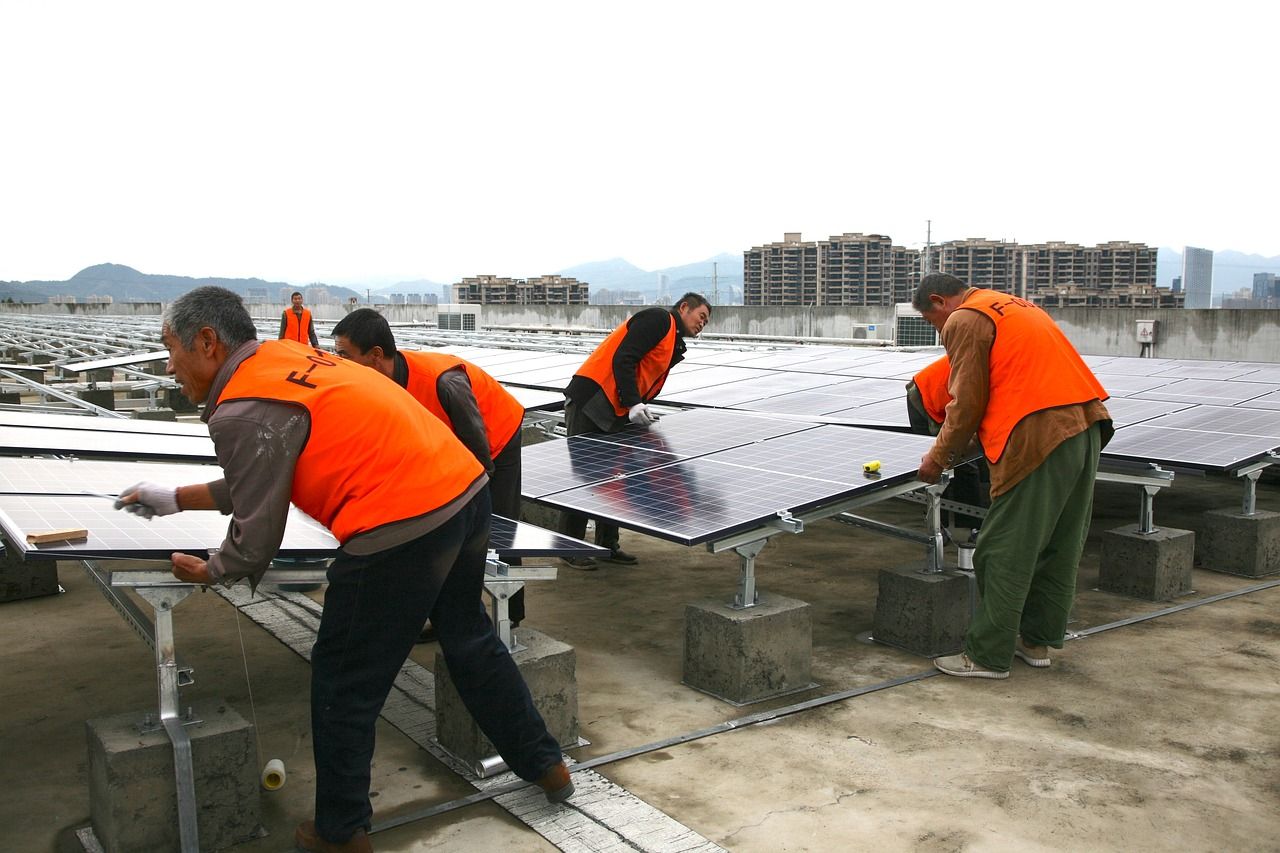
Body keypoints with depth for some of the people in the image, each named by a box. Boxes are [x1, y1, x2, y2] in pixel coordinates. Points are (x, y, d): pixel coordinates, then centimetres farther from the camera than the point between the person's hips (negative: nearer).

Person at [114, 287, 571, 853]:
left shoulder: (242, 412, -11)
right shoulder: (284, 357, 16)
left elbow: (256, 540, -4)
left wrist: (207, 572, 16)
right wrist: (175, 499, 33)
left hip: (404, 530, -9)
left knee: (343, 685, 11)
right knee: (469, 641, 28)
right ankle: (545, 765, 43)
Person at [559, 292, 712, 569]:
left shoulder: (674, 346, 22)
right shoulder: (658, 319, -7)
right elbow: (622, 359, -18)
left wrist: (640, 410, 4)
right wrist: (633, 404, -22)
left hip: (615, 411, 10)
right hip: (590, 399, -10)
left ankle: (607, 545, 22)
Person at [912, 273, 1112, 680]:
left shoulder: (963, 321, -2)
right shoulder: (1013, 305, 25)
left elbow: (968, 406, -6)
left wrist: (937, 458, 7)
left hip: (1040, 436, -10)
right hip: (1086, 426, 10)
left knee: (1004, 554, 0)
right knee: (1059, 547, 17)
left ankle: (988, 656, 8)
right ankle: (1036, 641, 30)